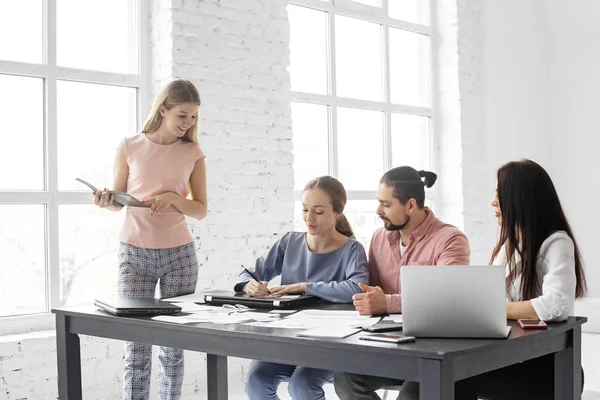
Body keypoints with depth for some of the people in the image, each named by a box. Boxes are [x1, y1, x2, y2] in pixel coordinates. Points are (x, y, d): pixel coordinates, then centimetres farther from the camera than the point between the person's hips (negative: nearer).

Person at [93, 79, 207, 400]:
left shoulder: (192, 153, 3)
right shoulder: (129, 147, 0)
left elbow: (200, 210, 5)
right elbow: (118, 202, 7)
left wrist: (173, 198, -14)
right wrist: (106, 202, -16)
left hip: (179, 253, 1)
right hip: (134, 252, -1)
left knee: (174, 344, 2)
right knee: (136, 344, -4)